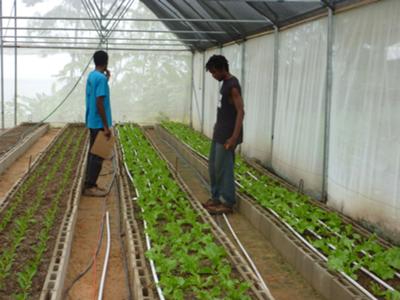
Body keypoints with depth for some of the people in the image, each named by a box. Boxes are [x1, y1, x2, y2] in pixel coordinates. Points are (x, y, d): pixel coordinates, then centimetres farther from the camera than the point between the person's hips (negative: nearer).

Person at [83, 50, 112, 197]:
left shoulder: (91, 76, 11)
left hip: (92, 122, 10)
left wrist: (107, 78, 18)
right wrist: (106, 126, -21)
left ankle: (90, 183, 18)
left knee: (94, 153, 14)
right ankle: (89, 186, -2)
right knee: (98, 155, -5)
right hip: (99, 123, -10)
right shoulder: (101, 78, -19)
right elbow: (99, 103, -23)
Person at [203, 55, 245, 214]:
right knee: (213, 166, 14)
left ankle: (227, 203, 4)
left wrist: (234, 137, -26)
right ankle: (217, 197, 24)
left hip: (228, 135, -10)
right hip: (219, 133, 10)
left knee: (223, 168, -5)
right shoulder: (225, 83, 12)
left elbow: (240, 112, -22)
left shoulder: (233, 86, -18)